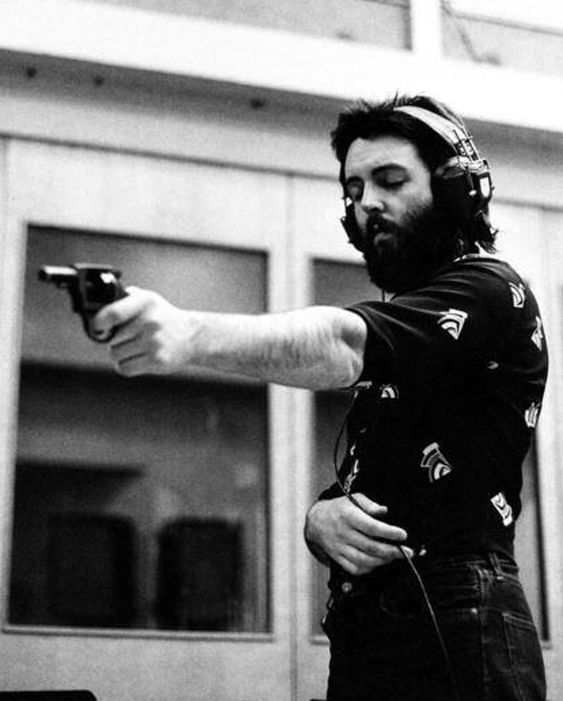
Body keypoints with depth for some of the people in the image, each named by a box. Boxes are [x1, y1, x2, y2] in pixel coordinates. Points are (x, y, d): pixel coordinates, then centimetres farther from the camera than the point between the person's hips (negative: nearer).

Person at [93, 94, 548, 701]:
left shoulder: (491, 291, -5)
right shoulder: (396, 324, 23)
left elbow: (339, 344, -24)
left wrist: (193, 334, -40)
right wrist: (321, 519, -6)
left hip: (456, 634, -8)